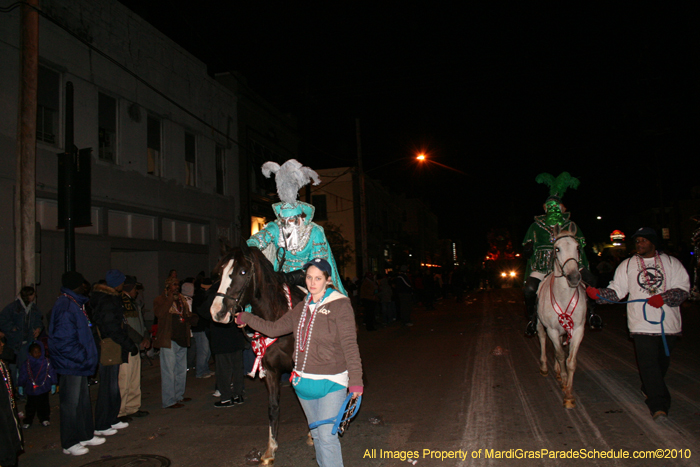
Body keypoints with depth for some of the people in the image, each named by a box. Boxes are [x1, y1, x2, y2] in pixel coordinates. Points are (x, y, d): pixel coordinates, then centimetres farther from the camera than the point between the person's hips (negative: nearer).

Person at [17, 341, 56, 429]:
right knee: (30, 406, 9)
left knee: (43, 405, 10)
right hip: (30, 389, 1)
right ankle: (27, 421, 23)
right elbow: (22, 376, 6)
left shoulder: (47, 362, -5)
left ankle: (44, 419, 26)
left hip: (43, 389, 0)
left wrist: (53, 385, 4)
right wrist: (20, 386, 8)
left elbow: (52, 373, 2)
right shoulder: (26, 364, -3)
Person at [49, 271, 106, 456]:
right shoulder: (66, 307, -20)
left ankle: (86, 435, 30)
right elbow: (63, 341, -25)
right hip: (70, 364, -10)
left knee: (83, 400, 18)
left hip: (78, 364, 10)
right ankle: (70, 444, 12)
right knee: (71, 403, 1)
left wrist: (86, 355, 12)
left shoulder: (76, 304, 13)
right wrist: (83, 356, -20)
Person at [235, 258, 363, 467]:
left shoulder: (340, 305, -10)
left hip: (331, 382, -6)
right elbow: (274, 328, 14)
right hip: (304, 382, 6)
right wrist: (246, 318, 17)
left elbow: (350, 345, -14)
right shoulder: (302, 308, 9)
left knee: (327, 436, -8)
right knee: (317, 434, 18)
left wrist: (355, 380, -18)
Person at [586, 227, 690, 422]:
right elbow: (616, 291, 4)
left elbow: (683, 288, 1)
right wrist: (598, 294, -14)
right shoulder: (627, 265, 9)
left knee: (662, 361, 11)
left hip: (668, 323, 1)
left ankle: (649, 389, 36)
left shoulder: (671, 263, 8)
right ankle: (659, 405, -6)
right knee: (648, 363, -8)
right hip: (641, 324, -1)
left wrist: (664, 298, -16)